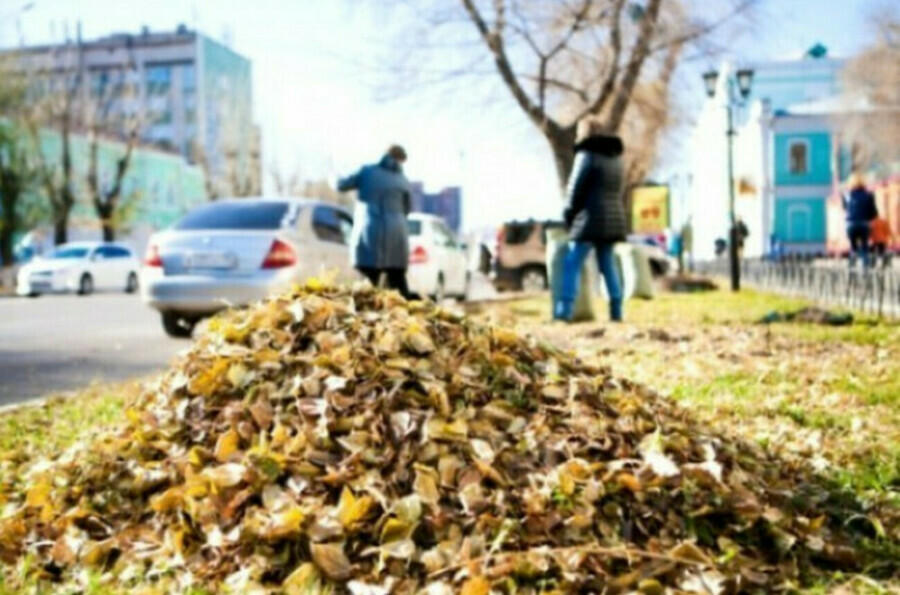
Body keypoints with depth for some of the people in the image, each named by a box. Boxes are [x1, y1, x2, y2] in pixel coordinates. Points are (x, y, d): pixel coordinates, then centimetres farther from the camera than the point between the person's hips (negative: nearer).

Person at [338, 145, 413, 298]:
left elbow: (341, 186, 7)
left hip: (369, 232, -2)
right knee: (398, 282, 8)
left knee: (369, 283, -3)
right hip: (395, 233, 2)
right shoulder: (402, 180, 8)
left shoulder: (367, 171, 4)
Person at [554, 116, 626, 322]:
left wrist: (568, 216, 4)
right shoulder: (615, 158, 17)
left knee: (572, 265, -8)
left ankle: (564, 312, -15)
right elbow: (616, 191, 15)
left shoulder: (587, 155, -7)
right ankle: (616, 312, 11)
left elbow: (576, 189, -9)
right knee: (608, 266, 12)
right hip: (613, 219, 8)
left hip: (591, 219, -8)